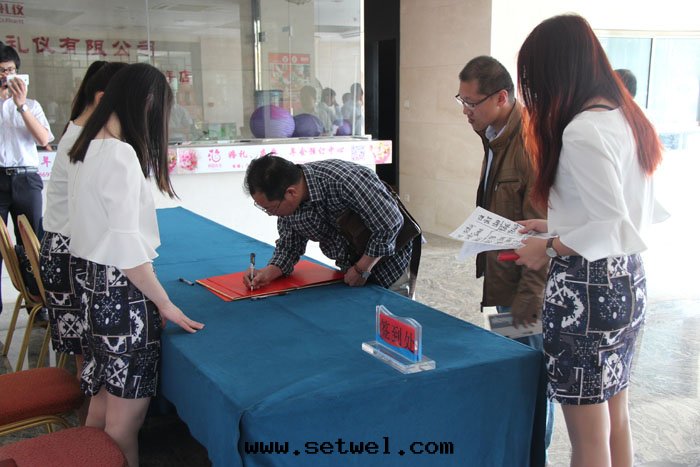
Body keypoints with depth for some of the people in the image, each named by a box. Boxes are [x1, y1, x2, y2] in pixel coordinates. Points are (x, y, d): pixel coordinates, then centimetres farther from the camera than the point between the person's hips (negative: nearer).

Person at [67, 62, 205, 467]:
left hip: (96, 285, 9)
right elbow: (126, 247, -21)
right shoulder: (122, 155, -19)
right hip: (123, 294, -9)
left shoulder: (87, 149, 9)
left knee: (101, 404, 20)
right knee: (125, 419, 3)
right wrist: (165, 304, -12)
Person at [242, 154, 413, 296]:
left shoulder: (344, 180, -36)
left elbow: (390, 224, -30)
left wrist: (361, 270, -21)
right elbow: (289, 244, 1)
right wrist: (270, 271, -19)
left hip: (385, 261, -6)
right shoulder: (286, 203, -14)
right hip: (349, 268, 6)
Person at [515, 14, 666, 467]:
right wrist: (555, 225, 14)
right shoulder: (626, 118, 8)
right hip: (628, 281, 10)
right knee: (616, 418, 22)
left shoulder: (583, 130, -20)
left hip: (587, 289, -10)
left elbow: (611, 228, -24)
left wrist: (549, 249, -11)